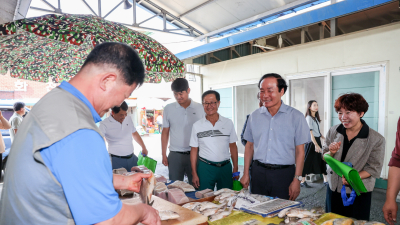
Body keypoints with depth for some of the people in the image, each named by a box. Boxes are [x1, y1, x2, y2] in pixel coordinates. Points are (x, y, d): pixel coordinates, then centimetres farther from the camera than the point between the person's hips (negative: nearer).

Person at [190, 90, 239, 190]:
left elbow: (233, 146, 7)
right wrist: (194, 174, 0)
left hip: (225, 167, 1)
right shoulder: (197, 126, 1)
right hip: (205, 167, -1)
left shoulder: (228, 123, 3)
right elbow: (194, 150, 3)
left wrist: (235, 169, 4)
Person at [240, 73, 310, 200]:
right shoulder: (254, 116, 6)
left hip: (284, 174, -3)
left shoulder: (296, 117, -4)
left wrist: (297, 180, -8)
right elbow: (249, 146, 10)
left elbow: (300, 151, -3)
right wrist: (246, 174, 8)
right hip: (258, 172, 3)